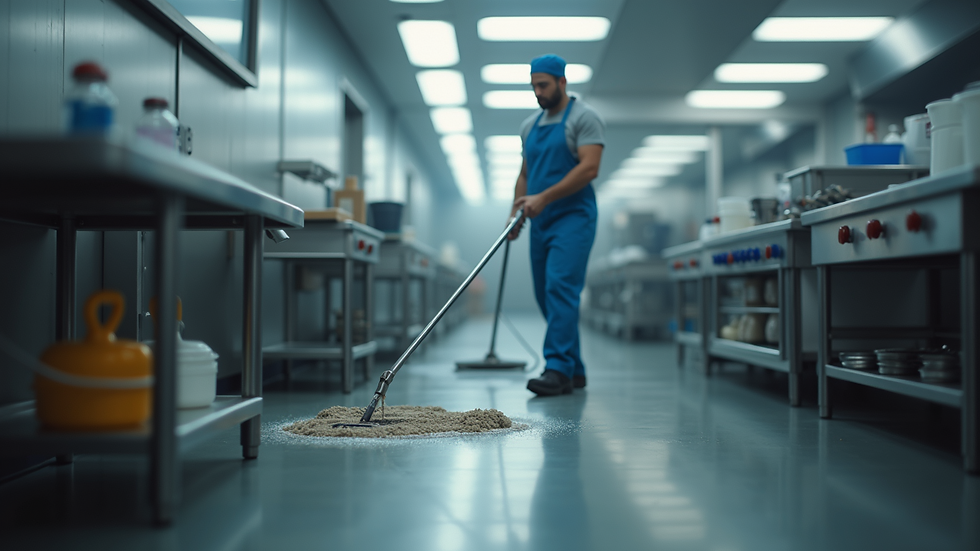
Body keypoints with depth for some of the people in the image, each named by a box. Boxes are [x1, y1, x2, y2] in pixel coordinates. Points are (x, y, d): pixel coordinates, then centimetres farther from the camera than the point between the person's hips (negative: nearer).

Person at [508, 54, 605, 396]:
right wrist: (516, 211, 8)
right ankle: (574, 371, 16)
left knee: (560, 289, -18)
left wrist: (543, 198, -21)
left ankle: (559, 369, -19)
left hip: (572, 217, -8)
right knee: (547, 297, 8)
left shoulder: (583, 118, -5)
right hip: (540, 222, 8)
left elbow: (589, 168, -16)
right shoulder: (530, 126, 18)